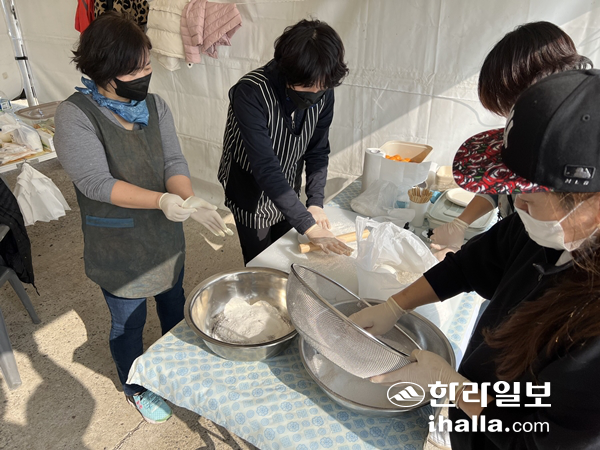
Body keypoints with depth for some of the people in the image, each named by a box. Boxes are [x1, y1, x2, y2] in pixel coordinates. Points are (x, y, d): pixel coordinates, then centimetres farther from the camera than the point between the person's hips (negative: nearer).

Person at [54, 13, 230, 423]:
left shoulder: (155, 105, -3)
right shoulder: (75, 115, -19)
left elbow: (174, 161, -8)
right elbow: (96, 183, -25)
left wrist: (189, 198, -29)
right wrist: (162, 200, -38)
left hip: (166, 235, 5)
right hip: (117, 247, -5)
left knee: (174, 304, 25)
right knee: (129, 323, 16)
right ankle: (137, 388, 45)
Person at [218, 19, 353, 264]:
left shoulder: (323, 93, -15)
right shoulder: (251, 92, -31)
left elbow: (318, 152, -4)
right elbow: (265, 167, -35)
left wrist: (315, 202, -16)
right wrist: (308, 225, -36)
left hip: (287, 196, 5)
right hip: (252, 200, -4)